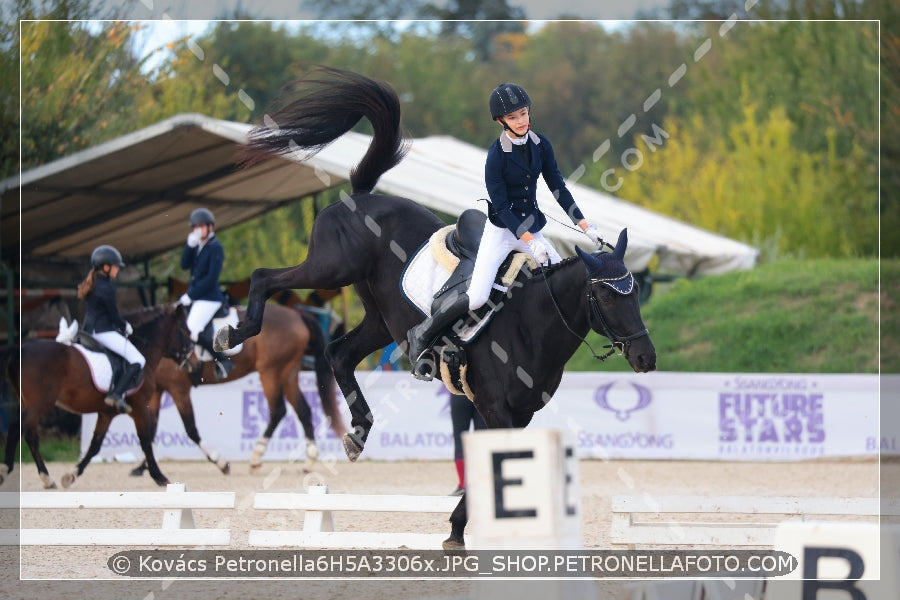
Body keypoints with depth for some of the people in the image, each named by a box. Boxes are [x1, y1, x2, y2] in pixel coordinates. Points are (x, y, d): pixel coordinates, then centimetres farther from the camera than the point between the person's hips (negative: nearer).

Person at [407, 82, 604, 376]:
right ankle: (422, 335, -2)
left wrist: (585, 226, 0)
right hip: (501, 230, -6)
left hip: (532, 228, 6)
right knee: (477, 298, -19)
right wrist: (530, 242, -24)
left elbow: (558, 188, 5)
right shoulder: (496, 155, -17)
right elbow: (500, 206, -17)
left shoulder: (541, 145, -1)